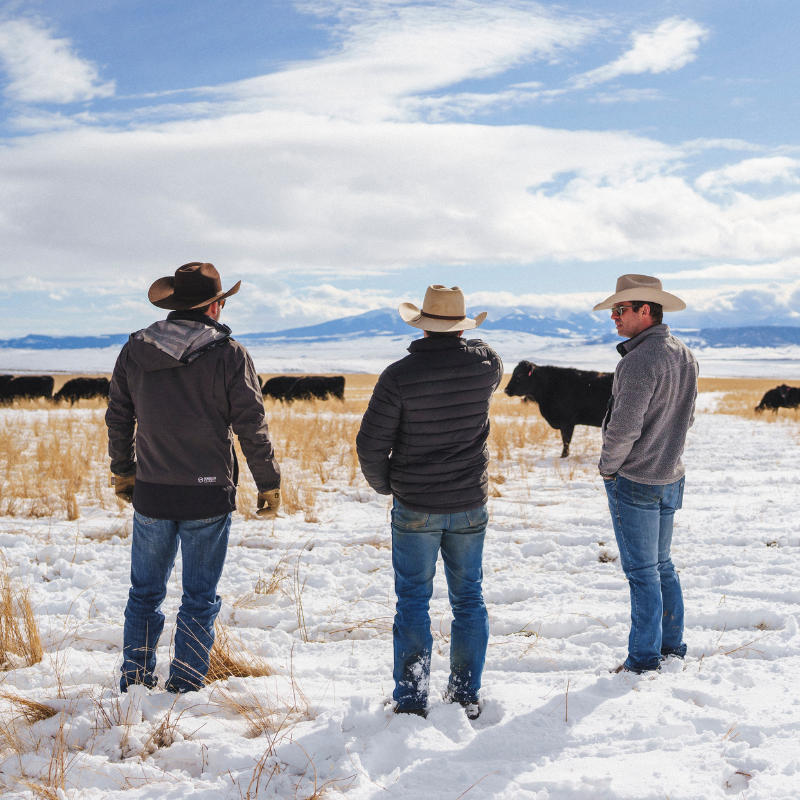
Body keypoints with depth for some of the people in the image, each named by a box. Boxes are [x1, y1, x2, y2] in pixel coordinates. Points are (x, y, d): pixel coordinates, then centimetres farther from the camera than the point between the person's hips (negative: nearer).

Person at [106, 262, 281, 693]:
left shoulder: (135, 351, 2)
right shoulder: (229, 355, -9)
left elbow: (118, 419, 11)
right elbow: (252, 427, -8)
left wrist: (123, 471, 24)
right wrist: (269, 483, 3)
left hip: (150, 495, 3)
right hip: (208, 497, -3)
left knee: (144, 593, 17)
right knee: (199, 599, 8)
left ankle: (134, 682, 21)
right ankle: (184, 687, 12)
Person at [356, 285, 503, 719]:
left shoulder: (399, 375, -14)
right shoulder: (485, 363, -5)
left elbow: (371, 443, -11)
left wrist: (383, 484, 7)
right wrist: (460, 342, 28)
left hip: (415, 508, -3)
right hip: (470, 505, 3)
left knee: (412, 602, 7)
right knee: (468, 599, 13)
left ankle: (411, 702, 10)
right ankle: (466, 696, 19)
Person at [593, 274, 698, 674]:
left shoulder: (640, 360, -22)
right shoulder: (685, 355, 7)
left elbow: (624, 427, -24)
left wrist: (608, 466, -9)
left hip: (634, 481, -9)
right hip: (670, 476, 9)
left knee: (642, 571, 0)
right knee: (662, 566, 18)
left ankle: (644, 660, 9)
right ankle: (672, 650, 26)